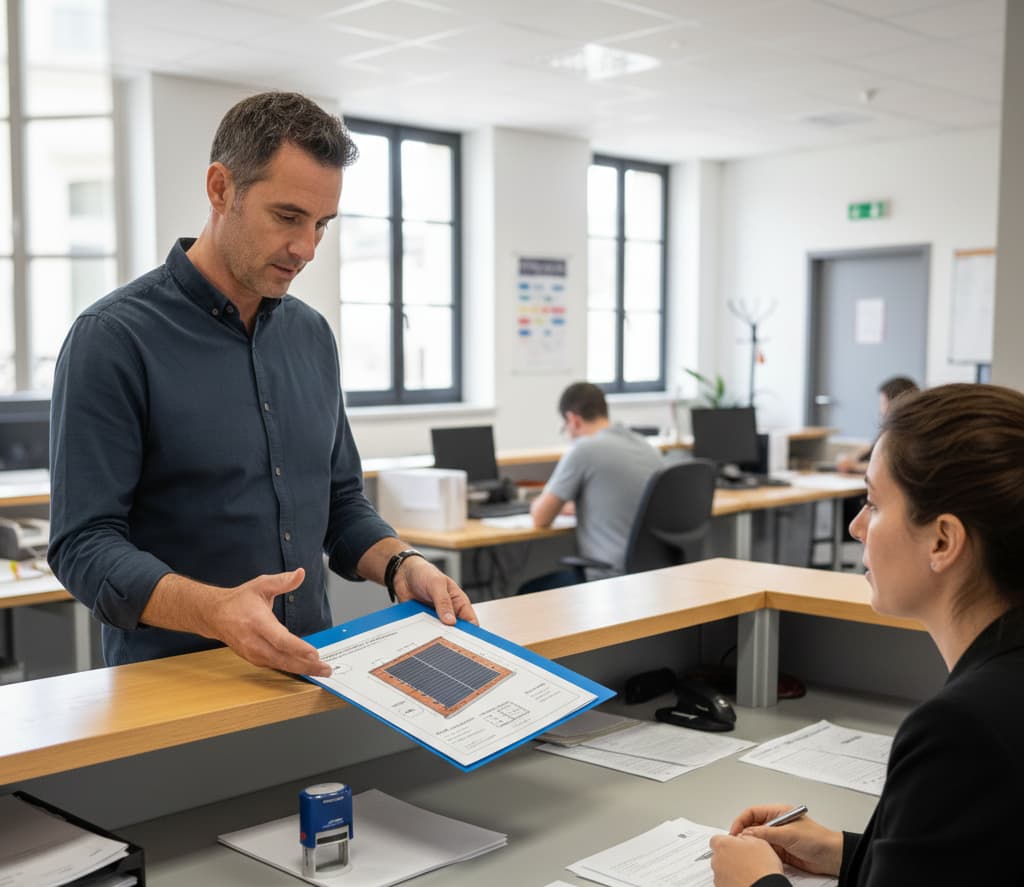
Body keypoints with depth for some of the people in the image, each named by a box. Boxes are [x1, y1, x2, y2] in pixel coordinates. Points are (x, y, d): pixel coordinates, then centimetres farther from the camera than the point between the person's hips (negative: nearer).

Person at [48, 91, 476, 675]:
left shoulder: (311, 335, 10)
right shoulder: (114, 338, -9)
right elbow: (85, 545, -12)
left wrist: (400, 566, -2)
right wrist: (217, 611, -27)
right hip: (174, 677, -4)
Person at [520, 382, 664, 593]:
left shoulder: (584, 449, -13)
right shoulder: (648, 448, 9)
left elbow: (541, 518, -6)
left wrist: (539, 503, 17)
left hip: (611, 580, -8)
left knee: (528, 594, 17)